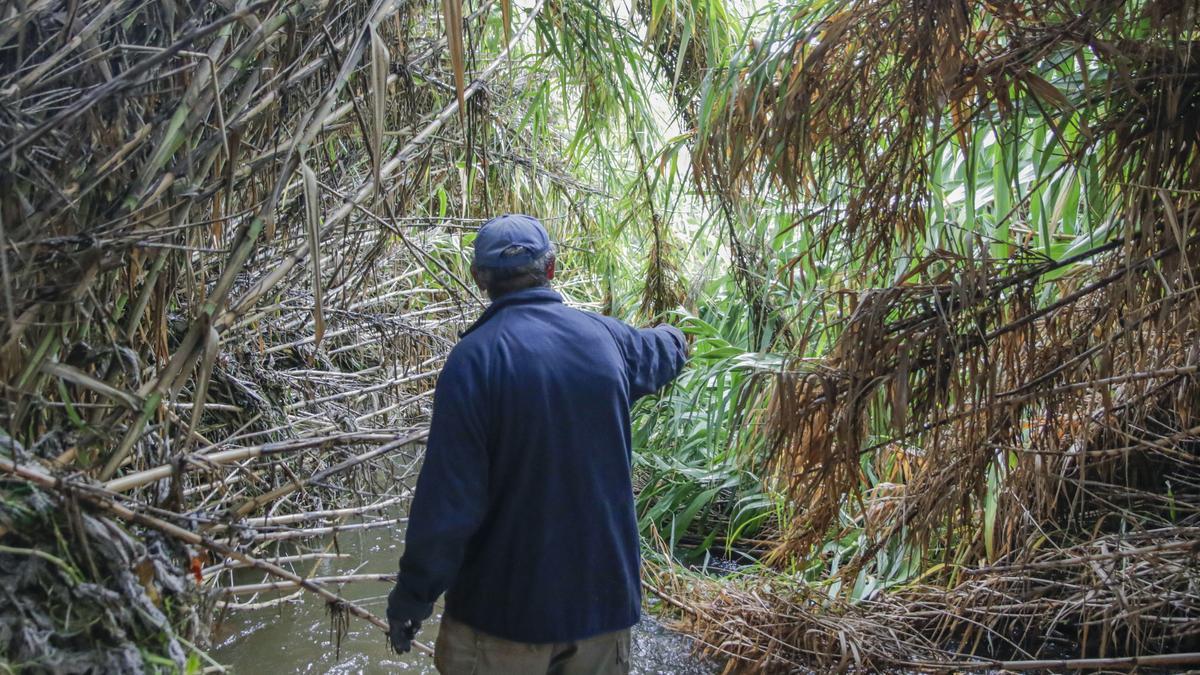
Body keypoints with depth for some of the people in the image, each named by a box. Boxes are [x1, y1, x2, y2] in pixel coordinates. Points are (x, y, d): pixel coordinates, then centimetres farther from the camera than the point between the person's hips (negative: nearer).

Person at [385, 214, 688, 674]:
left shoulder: (473, 359, -18)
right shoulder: (606, 337, -2)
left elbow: (448, 502, -19)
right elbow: (657, 350, 24)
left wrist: (411, 598, -5)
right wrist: (675, 338, 48)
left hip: (504, 608, -4)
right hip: (604, 597, 4)